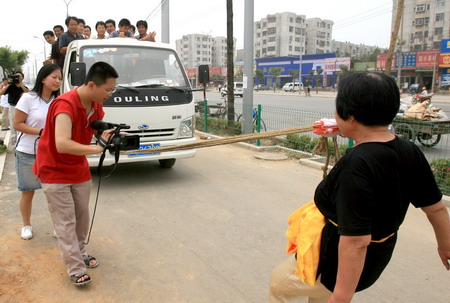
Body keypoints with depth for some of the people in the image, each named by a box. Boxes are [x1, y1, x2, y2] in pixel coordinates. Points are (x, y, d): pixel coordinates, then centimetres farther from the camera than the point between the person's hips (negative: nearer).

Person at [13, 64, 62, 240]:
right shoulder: (28, 98, -10)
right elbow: (17, 124, -10)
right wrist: (41, 131, -20)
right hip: (27, 153, -3)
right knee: (28, 192, 9)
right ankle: (26, 225, 29)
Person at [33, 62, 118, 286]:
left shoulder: (96, 105, -4)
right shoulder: (65, 105, -29)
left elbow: (99, 130, 7)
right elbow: (62, 144, -39)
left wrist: (111, 135, -15)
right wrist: (97, 148, -36)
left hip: (79, 169, 7)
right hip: (54, 171, -7)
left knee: (82, 215, 13)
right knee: (66, 221, -3)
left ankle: (79, 252, 32)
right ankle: (76, 269, 4)